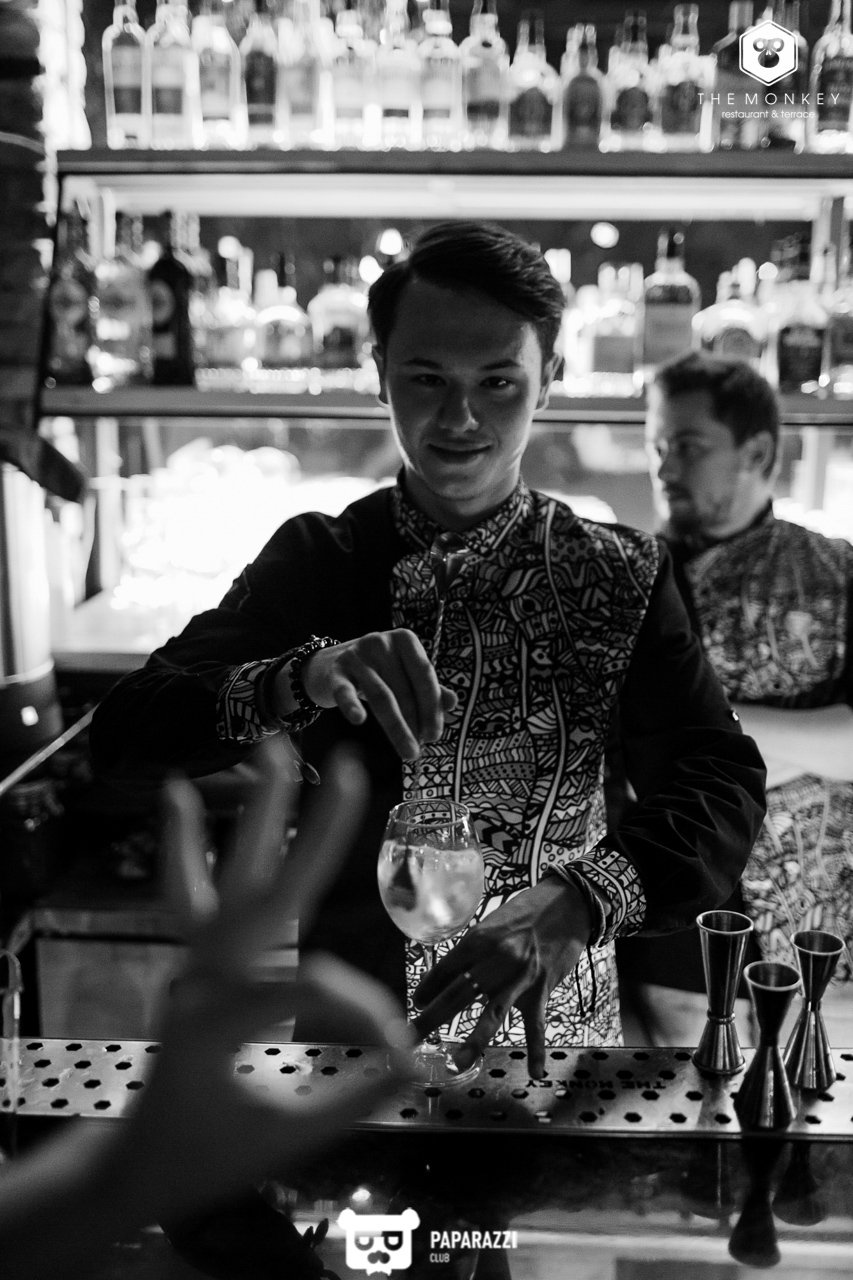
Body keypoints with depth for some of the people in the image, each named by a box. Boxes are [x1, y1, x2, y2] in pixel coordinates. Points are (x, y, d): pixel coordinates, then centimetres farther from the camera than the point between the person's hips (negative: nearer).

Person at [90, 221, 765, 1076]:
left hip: (552, 1037, 0)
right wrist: (299, 680, -34)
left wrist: (576, 904, -36)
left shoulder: (618, 578, -6)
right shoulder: (314, 562, -5)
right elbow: (123, 736, -16)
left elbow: (722, 788, -18)